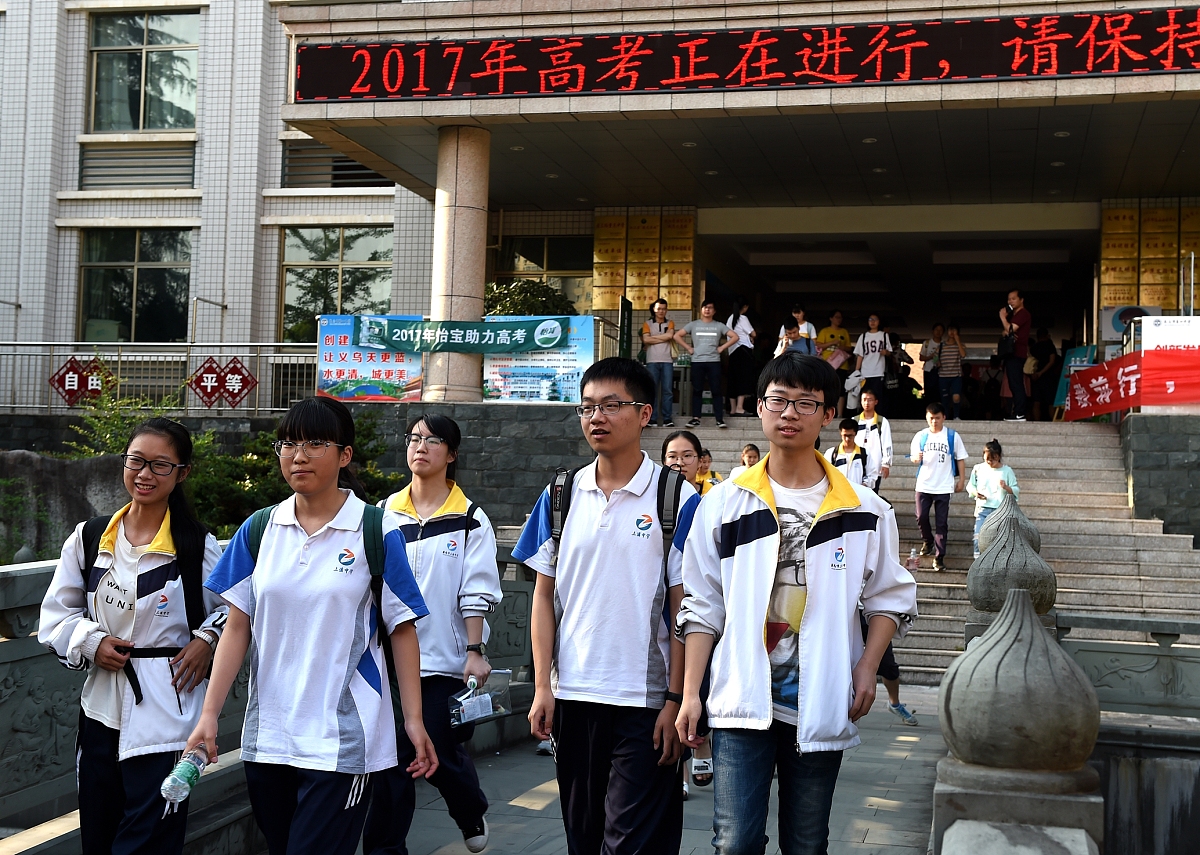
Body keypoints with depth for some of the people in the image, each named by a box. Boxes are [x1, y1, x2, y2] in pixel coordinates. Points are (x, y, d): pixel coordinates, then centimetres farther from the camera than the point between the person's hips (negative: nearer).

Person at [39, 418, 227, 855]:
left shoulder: (199, 548, -3)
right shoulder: (89, 537, 6)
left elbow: (234, 610, 7)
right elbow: (57, 613, 12)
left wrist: (206, 641, -9)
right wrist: (90, 642, -5)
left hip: (164, 716, -4)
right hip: (101, 709, 4)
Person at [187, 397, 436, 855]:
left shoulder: (377, 530, -4)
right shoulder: (259, 529, 6)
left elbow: (401, 629, -2)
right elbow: (237, 628, 6)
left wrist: (414, 720, -6)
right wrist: (209, 714, -1)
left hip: (342, 742, -4)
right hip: (266, 737, 4)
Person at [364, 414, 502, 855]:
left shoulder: (470, 519, 0)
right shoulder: (386, 514, 8)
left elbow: (476, 592, -5)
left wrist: (475, 651, -12)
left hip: (447, 658, -2)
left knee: (440, 754, 2)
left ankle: (472, 813, 33)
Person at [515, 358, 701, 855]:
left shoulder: (678, 501, -4)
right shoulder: (561, 496, 7)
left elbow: (684, 609, -5)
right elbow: (545, 596, 9)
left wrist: (676, 701, -9)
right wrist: (543, 687, 2)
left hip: (646, 702, -4)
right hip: (573, 697, 4)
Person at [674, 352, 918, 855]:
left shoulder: (864, 511, 3)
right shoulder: (724, 503, 3)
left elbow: (890, 597, 12)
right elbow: (701, 606, 5)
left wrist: (867, 667, -4)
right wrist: (690, 693, 0)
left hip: (820, 705, 1)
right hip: (743, 702, -1)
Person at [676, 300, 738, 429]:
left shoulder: (719, 326, 10)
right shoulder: (693, 325, 10)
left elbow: (734, 336, 6)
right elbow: (677, 336, 8)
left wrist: (722, 347, -1)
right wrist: (688, 348, 0)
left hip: (714, 361, -1)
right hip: (697, 361, 1)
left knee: (716, 390, -3)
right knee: (697, 390, 2)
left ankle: (719, 419, -3)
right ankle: (695, 418, 5)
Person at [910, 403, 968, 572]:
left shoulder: (952, 436, 1)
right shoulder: (921, 436, 5)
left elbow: (960, 459, 5)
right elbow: (913, 456, 7)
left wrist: (961, 480, 1)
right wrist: (916, 458, -17)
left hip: (944, 486, -2)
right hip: (924, 485, 2)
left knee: (941, 523, -2)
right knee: (921, 517, 2)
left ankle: (939, 556, 2)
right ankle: (928, 541, 31)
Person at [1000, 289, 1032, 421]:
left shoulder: (1023, 313, -9)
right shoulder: (1013, 314, 24)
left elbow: (1010, 329, -20)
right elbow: (1007, 330, 24)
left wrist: (1003, 317, -6)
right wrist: (1006, 332, 0)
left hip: (1017, 354, -11)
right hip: (1012, 353, 11)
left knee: (1016, 384, -15)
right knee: (1015, 385, 9)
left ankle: (1019, 414, -18)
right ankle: (1018, 413, 10)